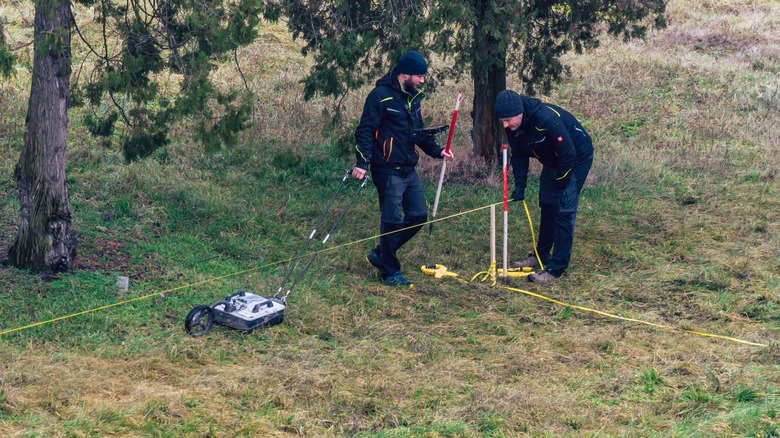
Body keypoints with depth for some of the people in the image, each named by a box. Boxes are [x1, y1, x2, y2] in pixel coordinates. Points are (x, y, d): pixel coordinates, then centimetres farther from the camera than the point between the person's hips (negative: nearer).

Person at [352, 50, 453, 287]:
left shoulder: (412, 97, 13)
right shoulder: (381, 95, -13)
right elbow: (365, 130, -16)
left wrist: (437, 151, 9)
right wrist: (362, 163, -25)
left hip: (409, 169, 9)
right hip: (388, 170, -9)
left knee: (419, 216, 8)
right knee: (393, 221, -4)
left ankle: (381, 254, 22)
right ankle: (390, 272, 10)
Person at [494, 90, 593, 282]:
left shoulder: (547, 119, -38)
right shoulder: (512, 126, -14)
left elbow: (569, 155, -32)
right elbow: (519, 155, 1)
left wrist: (559, 186, -20)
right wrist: (519, 186, -9)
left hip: (577, 160, -8)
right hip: (552, 162, 8)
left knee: (563, 212, -12)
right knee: (547, 207, 16)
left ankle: (556, 268, -10)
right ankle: (541, 256, 30)